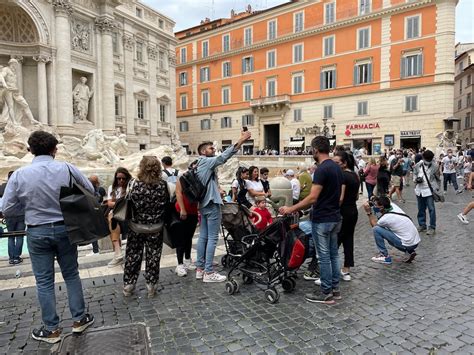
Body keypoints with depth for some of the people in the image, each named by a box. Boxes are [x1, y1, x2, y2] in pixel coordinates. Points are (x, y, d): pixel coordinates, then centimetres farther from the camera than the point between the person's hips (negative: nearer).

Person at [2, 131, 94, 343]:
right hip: (65, 229, 1)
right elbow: (90, 192, -1)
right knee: (71, 274, 16)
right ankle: (79, 319, 27)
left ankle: (51, 329, 24)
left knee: (44, 281, 12)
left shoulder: (19, 175, -10)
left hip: (37, 233, 0)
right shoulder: (67, 169, -12)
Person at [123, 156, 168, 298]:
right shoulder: (163, 185, -10)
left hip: (136, 226, 0)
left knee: (133, 255, 14)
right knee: (153, 256, 11)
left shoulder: (135, 184, -12)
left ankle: (128, 285, 25)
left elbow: (129, 203, -6)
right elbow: (167, 203, -2)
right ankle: (151, 286, 20)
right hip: (155, 227, 0)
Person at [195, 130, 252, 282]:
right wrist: (240, 141, -30)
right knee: (212, 238, -7)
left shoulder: (200, 164, 16)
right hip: (212, 204, -10)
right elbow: (224, 156, -24)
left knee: (203, 236, 11)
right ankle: (209, 273, -3)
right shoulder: (207, 161, -11)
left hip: (204, 203, 10)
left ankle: (200, 269, 16)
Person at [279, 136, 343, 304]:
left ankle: (326, 293, 12)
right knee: (333, 254, 16)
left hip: (322, 220, -9)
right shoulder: (337, 167, 9)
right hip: (335, 218, 9)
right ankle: (335, 289, 26)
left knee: (324, 256, 1)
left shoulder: (322, 169, -20)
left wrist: (291, 209, -18)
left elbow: (313, 198, -24)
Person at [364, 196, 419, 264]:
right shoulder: (393, 205, -1)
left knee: (376, 229, -11)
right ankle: (409, 252, 17)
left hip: (408, 244, -8)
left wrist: (369, 212, -2)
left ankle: (385, 256, 1)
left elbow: (374, 225, 4)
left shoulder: (385, 218, -19)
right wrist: (376, 200, 8)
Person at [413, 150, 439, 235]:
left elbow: (438, 179, 4)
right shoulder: (418, 165, 0)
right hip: (419, 190, 3)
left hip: (429, 190, -3)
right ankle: (422, 225, 24)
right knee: (421, 209, 12)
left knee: (431, 209, -4)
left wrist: (437, 188, 3)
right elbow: (414, 174, 11)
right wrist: (416, 179, -10)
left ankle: (432, 227, 5)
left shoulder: (434, 166, -6)